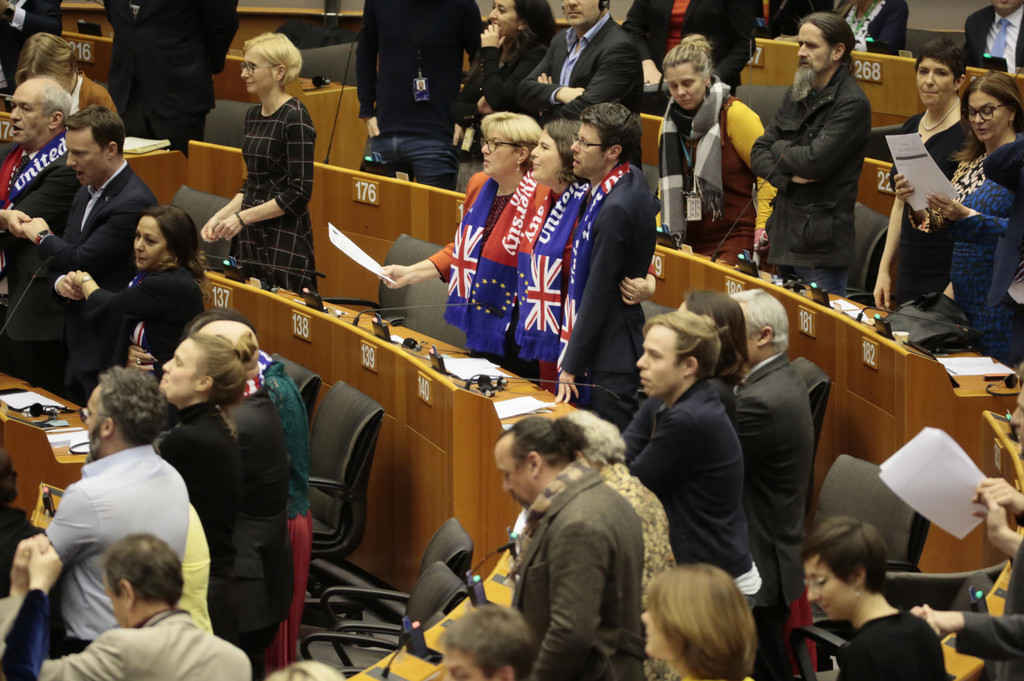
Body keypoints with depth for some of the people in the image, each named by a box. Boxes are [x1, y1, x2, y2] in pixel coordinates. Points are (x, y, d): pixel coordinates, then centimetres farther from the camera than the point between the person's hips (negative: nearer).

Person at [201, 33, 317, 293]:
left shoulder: (294, 118, -13)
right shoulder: (253, 115, 13)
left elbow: (299, 193, -16)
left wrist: (242, 217, -16)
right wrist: (221, 215, 7)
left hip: (284, 241, -8)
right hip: (251, 236, 8)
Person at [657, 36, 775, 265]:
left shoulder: (735, 115, -9)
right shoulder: (672, 120, 9)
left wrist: (762, 229, -13)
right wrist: (660, 227, 8)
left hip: (735, 240, -5)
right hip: (690, 241, 5)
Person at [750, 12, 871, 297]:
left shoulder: (852, 104, -12)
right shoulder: (796, 95, 13)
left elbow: (815, 161, -22)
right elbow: (758, 154, 10)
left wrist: (779, 149, -2)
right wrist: (788, 177, -10)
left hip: (820, 242, -8)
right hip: (784, 236, 8)